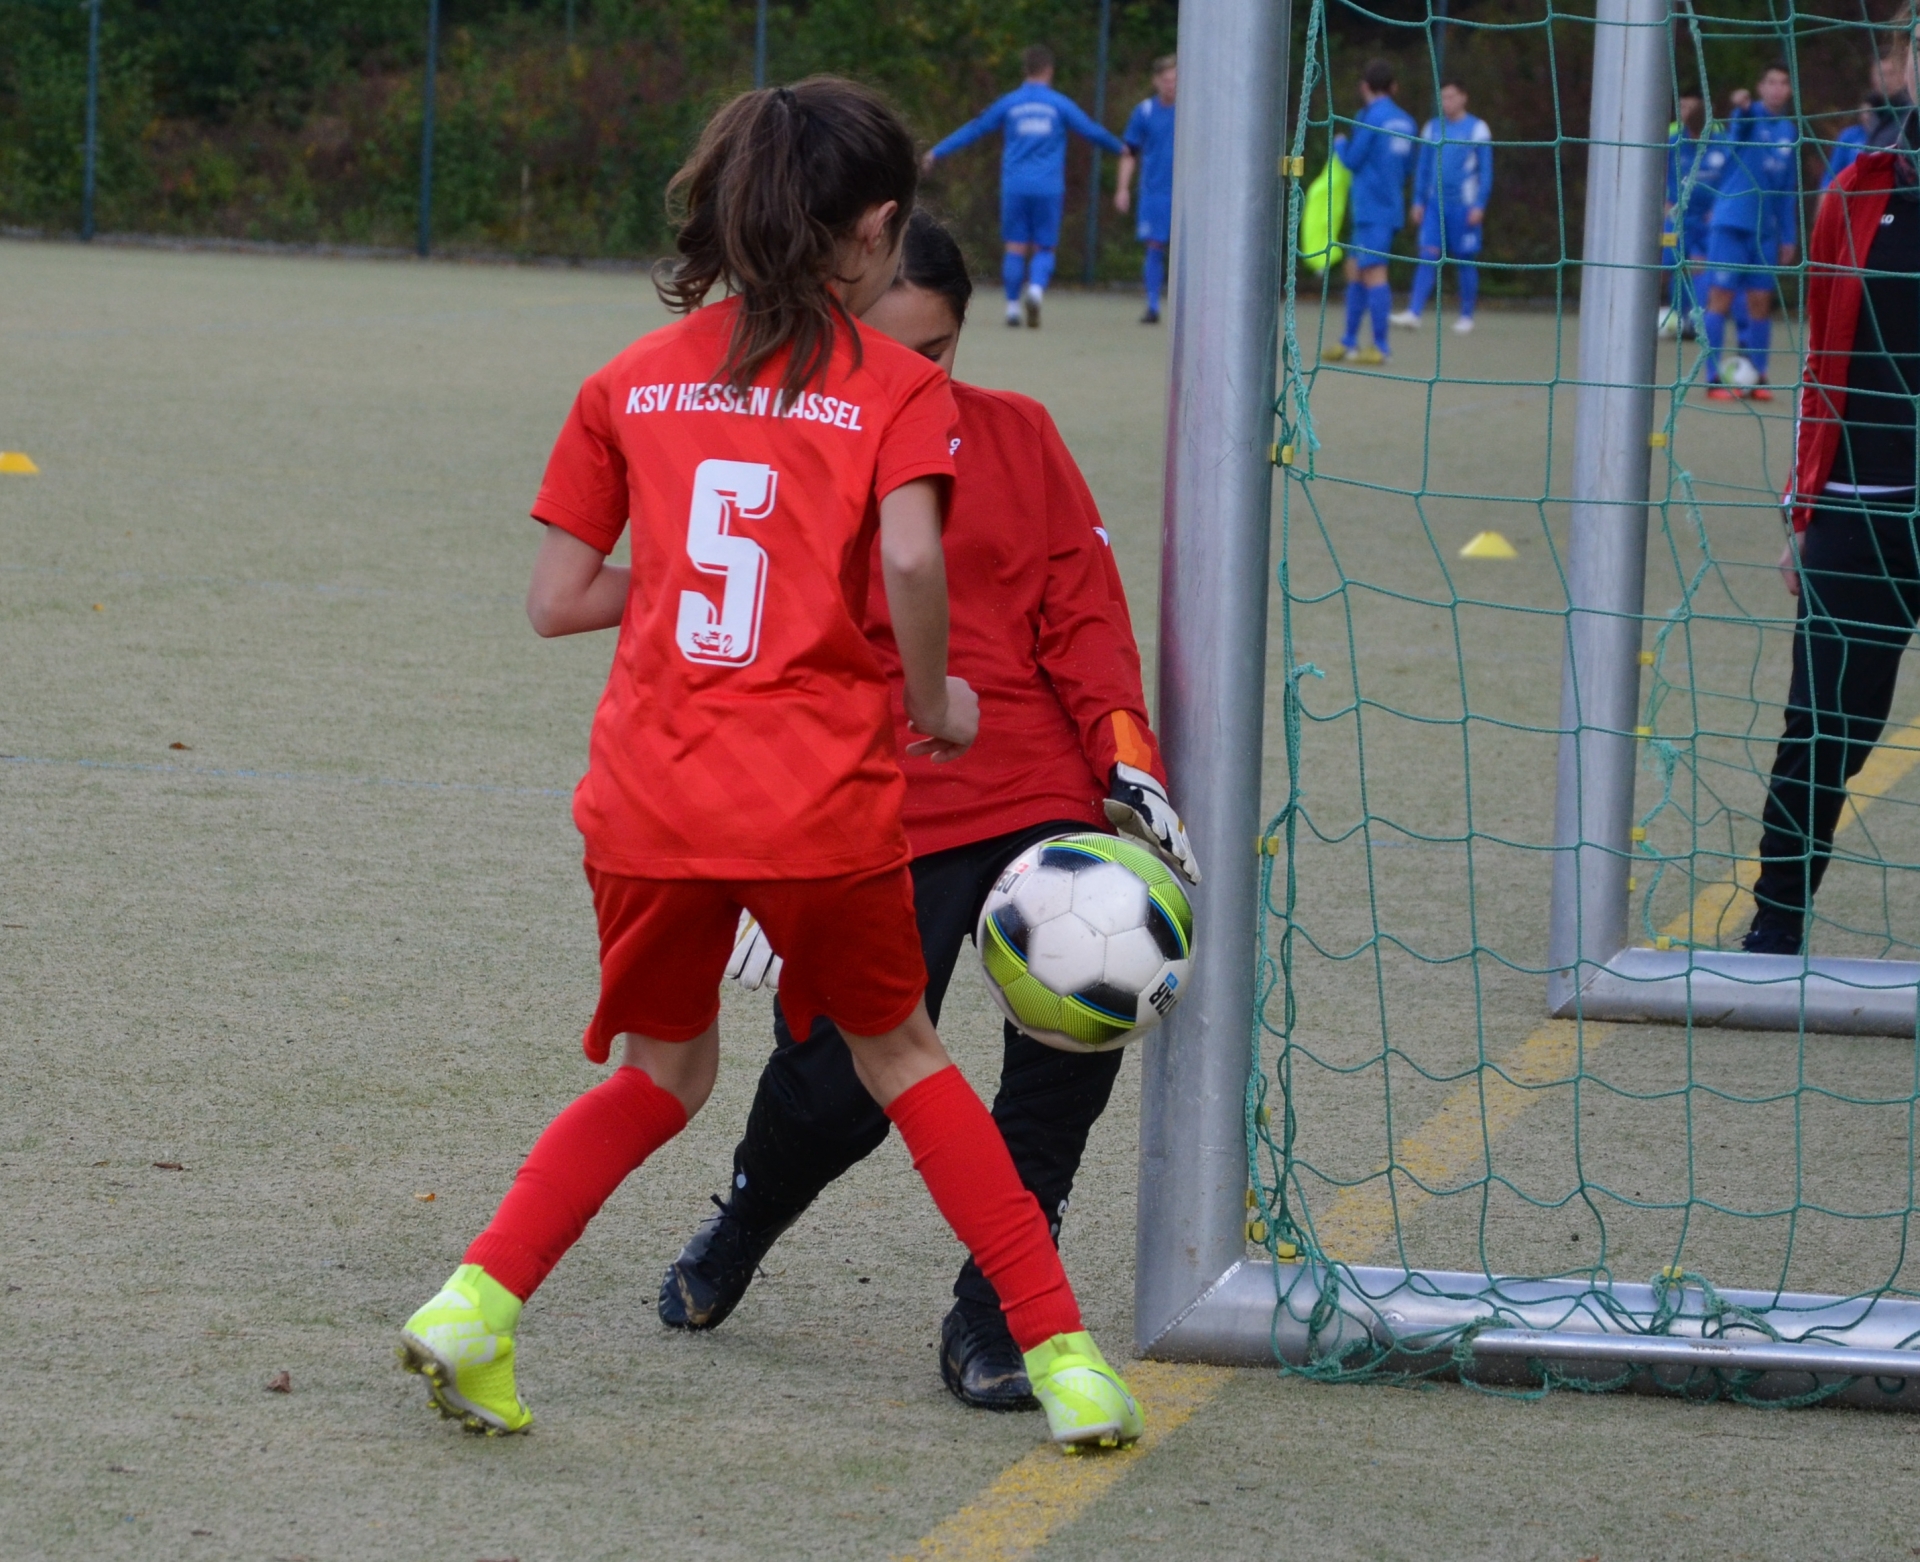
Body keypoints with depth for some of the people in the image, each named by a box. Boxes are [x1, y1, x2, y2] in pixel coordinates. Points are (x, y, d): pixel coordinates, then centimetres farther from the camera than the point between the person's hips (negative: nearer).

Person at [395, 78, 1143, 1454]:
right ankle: (1061, 1352, 17)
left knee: (660, 1076, 22)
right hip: (824, 802, -3)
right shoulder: (897, 386, 0)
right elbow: (911, 556, -19)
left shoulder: (633, 382, 10)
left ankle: (478, 1300, 1)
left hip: (648, 802, 3)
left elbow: (558, 599, 9)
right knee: (900, 1052, 19)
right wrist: (935, 696, -3)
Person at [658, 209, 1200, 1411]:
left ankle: (991, 1321, -3)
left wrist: (1130, 767, -4)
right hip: (874, 819, -2)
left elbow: (1083, 613, 10)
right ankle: (741, 1231, 30)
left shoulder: (1016, 437, 10)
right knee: (836, 1090, -7)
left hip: (1038, 802, 2)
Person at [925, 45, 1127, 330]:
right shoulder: (1059, 103, 2)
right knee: (1043, 248, 4)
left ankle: (1013, 306, 5)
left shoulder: (1009, 103, 5)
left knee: (1015, 247, 7)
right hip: (1048, 187, -1)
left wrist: (937, 153, 20)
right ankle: (1036, 288, -23)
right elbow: (1091, 130, 11)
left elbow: (973, 130, 11)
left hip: (1014, 186, 1)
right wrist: (1119, 148, 30)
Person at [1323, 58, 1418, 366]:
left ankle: (1381, 347, -10)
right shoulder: (1405, 121, 12)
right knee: (1355, 270, 15)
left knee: (1373, 273, -8)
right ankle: (1349, 343, 16)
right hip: (1392, 205, 8)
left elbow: (1352, 160, -9)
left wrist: (1340, 144, 11)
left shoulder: (1369, 117, -11)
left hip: (1371, 210, -8)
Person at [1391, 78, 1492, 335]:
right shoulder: (1432, 128, 10)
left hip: (1464, 205, -3)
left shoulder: (1477, 129, -1)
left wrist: (1479, 206, -8)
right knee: (1428, 255, -8)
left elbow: (1486, 171, -1)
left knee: (1465, 261, 3)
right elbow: (1423, 168, 16)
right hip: (1435, 203, 3)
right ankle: (1414, 313, -15)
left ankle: (1467, 316, 13)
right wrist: (1418, 201, 10)